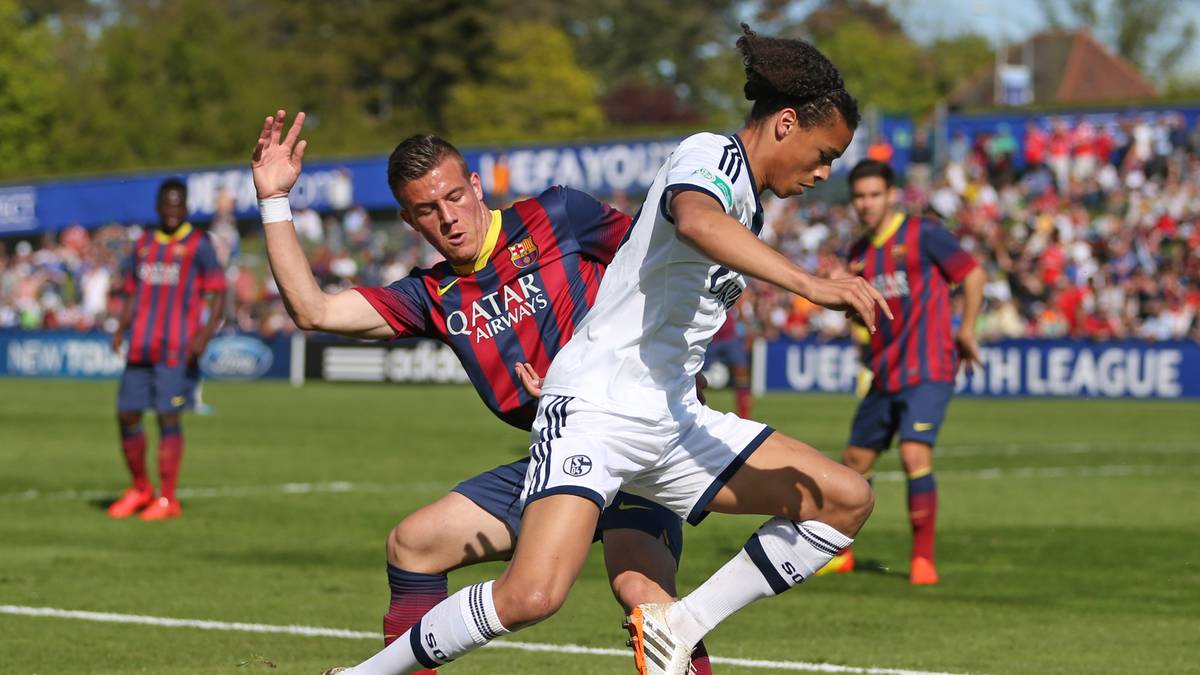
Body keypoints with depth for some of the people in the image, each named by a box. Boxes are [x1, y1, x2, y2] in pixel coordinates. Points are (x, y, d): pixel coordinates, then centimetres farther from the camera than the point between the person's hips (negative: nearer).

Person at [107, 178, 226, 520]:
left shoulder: (199, 246, 0)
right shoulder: (142, 245, 16)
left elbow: (217, 296, -4)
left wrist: (206, 332, -19)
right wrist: (121, 328, 5)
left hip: (177, 350, -6)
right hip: (140, 348, 6)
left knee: (168, 417, -9)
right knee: (127, 416, 5)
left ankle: (167, 499, -4)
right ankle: (140, 489, 22)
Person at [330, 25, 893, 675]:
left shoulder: (747, 204, 17)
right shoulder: (711, 154, -12)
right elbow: (694, 220, -38)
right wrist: (809, 284, -46)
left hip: (672, 420, 10)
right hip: (596, 409, -9)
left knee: (847, 499, 2)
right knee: (531, 595, -26)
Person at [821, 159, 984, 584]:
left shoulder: (922, 234, -6)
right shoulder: (860, 252, 13)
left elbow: (973, 274, -2)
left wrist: (966, 330, -5)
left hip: (927, 370, -7)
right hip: (884, 374, 7)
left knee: (915, 455, -21)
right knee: (854, 462, 12)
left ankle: (923, 560, -14)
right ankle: (837, 552, 30)